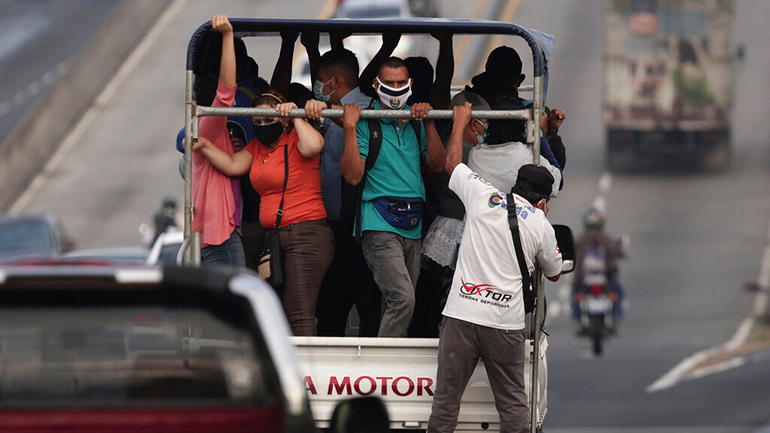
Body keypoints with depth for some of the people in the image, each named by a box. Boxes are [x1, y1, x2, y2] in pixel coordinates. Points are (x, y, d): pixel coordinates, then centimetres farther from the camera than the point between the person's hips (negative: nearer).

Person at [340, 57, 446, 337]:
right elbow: (353, 176, -10)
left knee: (402, 304, 3)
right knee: (402, 299, -20)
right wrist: (350, 127, -14)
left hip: (413, 227, 6)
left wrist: (428, 123, -1)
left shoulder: (415, 121, 15)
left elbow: (437, 165, 8)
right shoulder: (365, 122, -1)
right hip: (380, 226, -6)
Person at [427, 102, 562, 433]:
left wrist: (460, 122, 37)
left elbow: (452, 163, 23)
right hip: (506, 324, 0)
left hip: (461, 315, 0)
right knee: (513, 404, 5)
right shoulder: (541, 226, 7)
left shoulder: (483, 195, 5)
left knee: (446, 399, 2)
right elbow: (554, 273, 24)